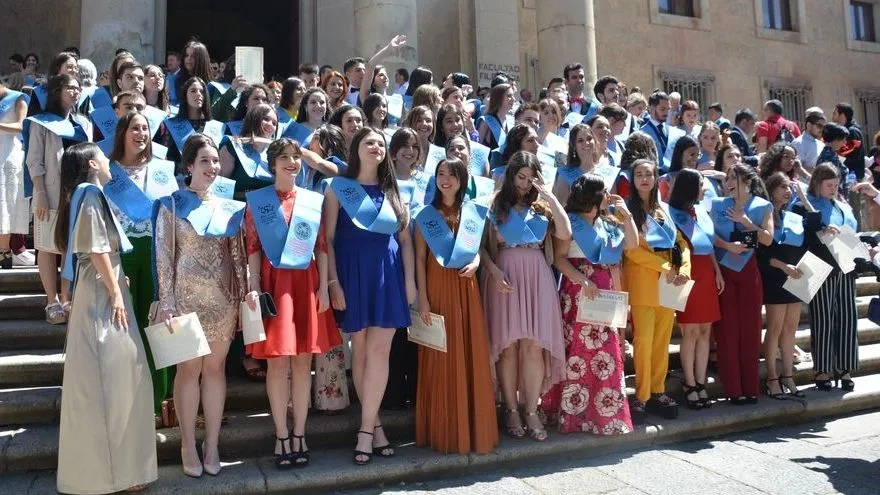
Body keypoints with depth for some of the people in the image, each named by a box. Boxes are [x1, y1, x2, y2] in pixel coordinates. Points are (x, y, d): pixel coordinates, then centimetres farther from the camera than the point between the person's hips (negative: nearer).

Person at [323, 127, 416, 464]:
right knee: (360, 350, 4)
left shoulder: (393, 191, 14)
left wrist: (410, 279, 3)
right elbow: (328, 238, -1)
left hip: (388, 272, 2)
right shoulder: (338, 187, 5)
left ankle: (365, 429, 1)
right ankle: (375, 424, 16)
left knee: (379, 350, -6)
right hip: (353, 272, -2)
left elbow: (405, 238, 12)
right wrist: (333, 281, -9)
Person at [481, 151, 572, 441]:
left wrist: (549, 195, -1)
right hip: (505, 275, -2)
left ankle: (531, 411, 4)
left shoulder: (541, 207, 15)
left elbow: (565, 234, -1)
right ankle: (511, 410, 9)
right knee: (508, 344, -1)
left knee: (535, 345, -4)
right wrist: (494, 272, -15)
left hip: (536, 276, 2)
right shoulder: (495, 205, 7)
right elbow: (482, 246, 1)